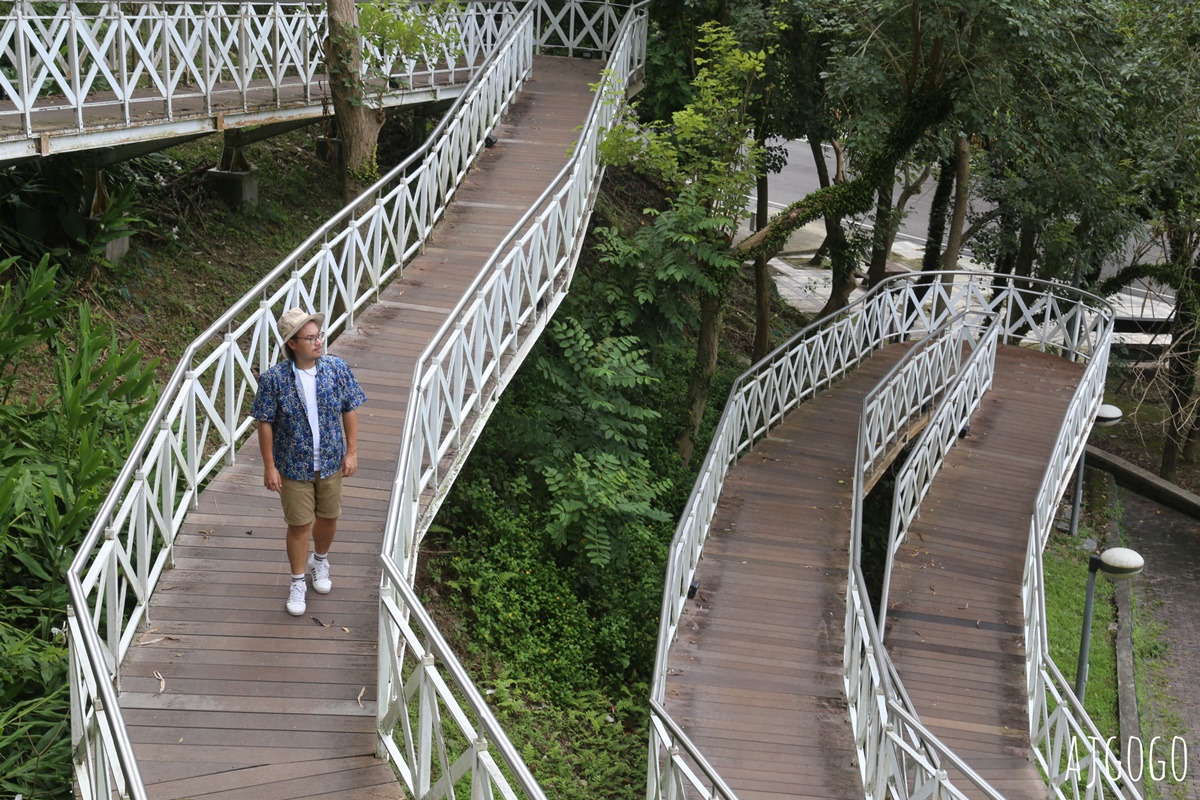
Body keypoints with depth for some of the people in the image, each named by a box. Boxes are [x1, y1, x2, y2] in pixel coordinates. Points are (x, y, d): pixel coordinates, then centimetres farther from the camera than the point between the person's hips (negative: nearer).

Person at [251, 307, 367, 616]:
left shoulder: (337, 368, -11)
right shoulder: (274, 379, -19)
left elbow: (349, 410, -1)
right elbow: (265, 423, -11)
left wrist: (352, 451, -1)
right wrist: (269, 466, -9)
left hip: (331, 462, 3)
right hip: (294, 466, -3)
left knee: (328, 517, 18)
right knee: (299, 524, 7)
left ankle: (320, 561, 47)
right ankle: (298, 583, 26)